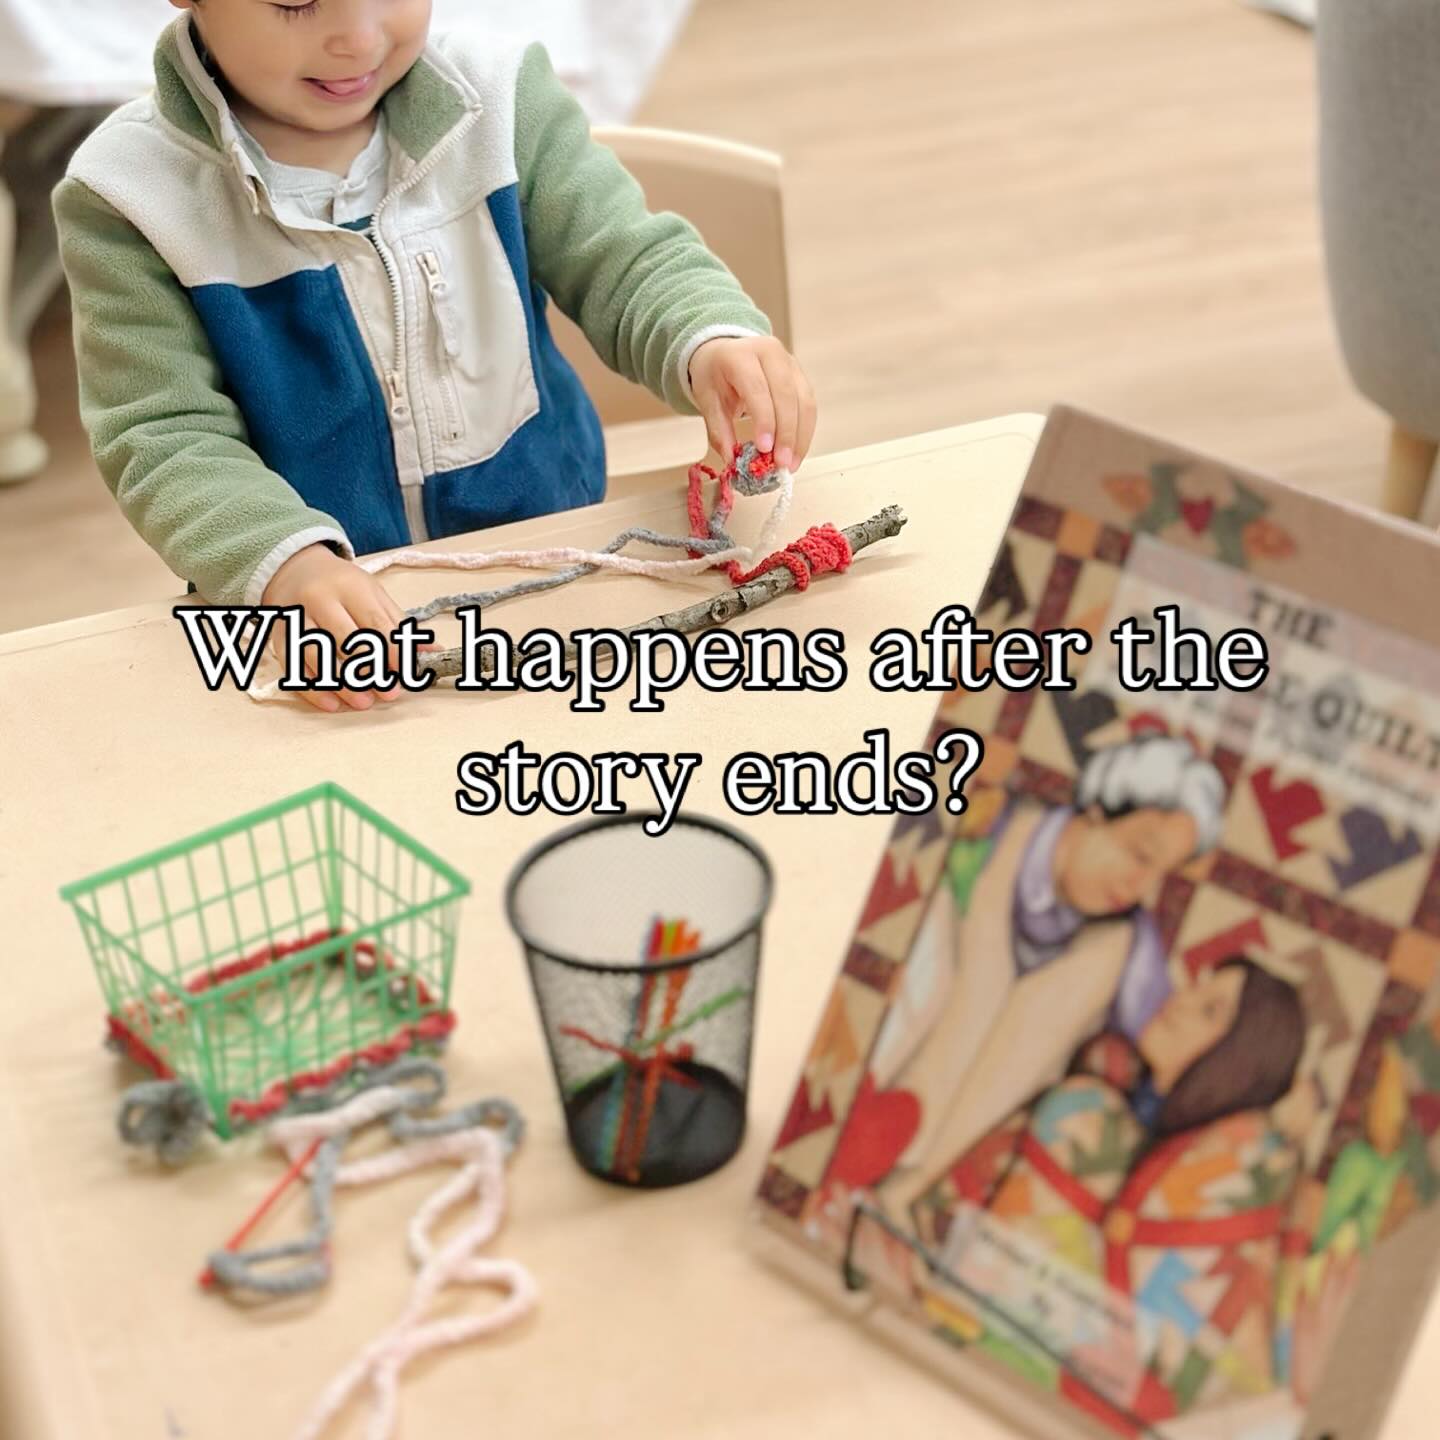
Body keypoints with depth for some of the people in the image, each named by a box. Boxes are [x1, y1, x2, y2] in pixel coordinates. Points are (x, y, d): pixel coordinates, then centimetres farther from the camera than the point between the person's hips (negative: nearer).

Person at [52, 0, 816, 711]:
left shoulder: (496, 99, -4)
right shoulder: (134, 196, -11)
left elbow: (627, 263, -2)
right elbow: (170, 440, -15)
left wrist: (711, 339, -25)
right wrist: (287, 565, -34)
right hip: (316, 618, 0)